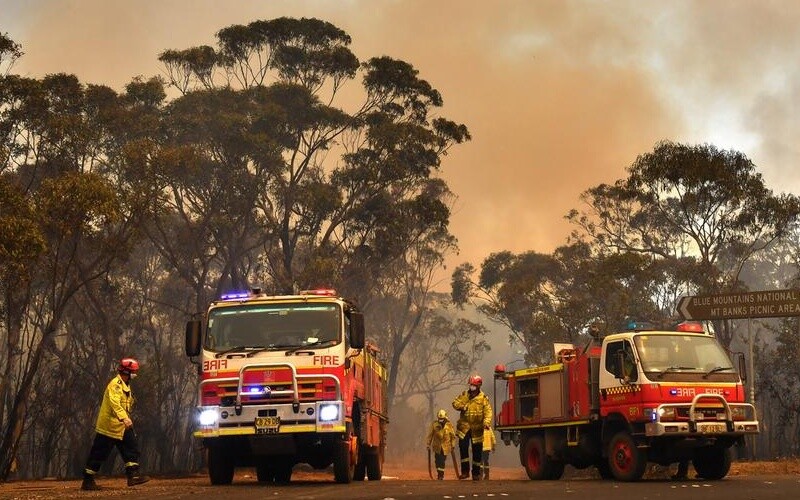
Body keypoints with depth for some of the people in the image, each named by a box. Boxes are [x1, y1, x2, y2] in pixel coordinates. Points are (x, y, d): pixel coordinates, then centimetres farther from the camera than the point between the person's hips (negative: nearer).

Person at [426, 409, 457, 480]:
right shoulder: (434, 424, -5)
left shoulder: (449, 425, -5)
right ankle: (439, 473, 16)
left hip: (445, 447, -1)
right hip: (437, 446, 1)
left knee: (442, 461, -1)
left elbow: (453, 436, 4)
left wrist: (453, 445, 3)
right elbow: (430, 435, 2)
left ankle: (441, 474, 11)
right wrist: (428, 444, 3)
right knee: (437, 460, 1)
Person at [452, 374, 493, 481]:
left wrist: (487, 422, -30)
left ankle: (476, 473, 15)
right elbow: (455, 402, 9)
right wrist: (462, 406, -12)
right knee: (463, 448, -4)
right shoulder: (464, 395, 7)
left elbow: (488, 411, -13)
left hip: (477, 429, -2)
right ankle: (465, 471, 5)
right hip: (464, 427, 2)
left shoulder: (483, 398, -5)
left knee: (477, 451, 5)